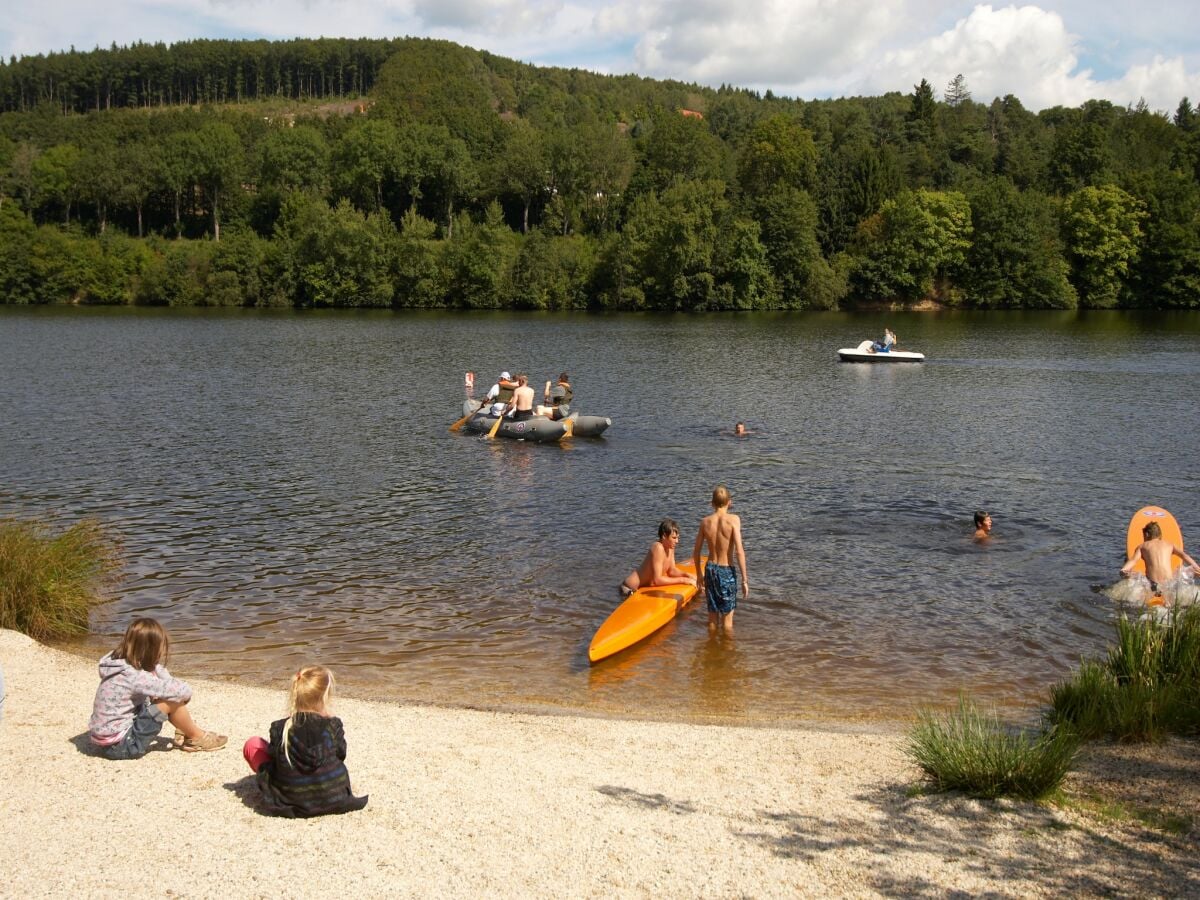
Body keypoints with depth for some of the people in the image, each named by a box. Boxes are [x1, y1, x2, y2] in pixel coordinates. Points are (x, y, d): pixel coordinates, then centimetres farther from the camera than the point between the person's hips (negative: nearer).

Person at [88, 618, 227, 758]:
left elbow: (158, 670, 11)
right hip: (121, 747, -9)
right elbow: (175, 690, -25)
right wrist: (186, 692, -2)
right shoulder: (133, 676, -26)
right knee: (171, 701, -14)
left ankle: (182, 734, 18)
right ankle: (197, 738, 7)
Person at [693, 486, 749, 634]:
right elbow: (739, 551, -18)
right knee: (727, 617, 9)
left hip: (710, 569, 4)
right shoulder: (733, 519, -13)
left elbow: (696, 552, 5)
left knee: (712, 616, 16)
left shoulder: (705, 521, -1)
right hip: (727, 571, -4)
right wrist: (744, 579, -13)